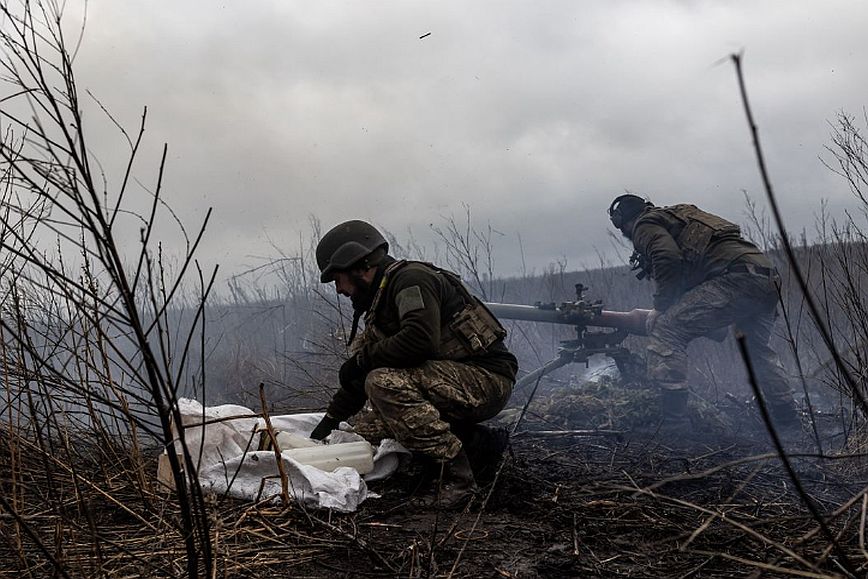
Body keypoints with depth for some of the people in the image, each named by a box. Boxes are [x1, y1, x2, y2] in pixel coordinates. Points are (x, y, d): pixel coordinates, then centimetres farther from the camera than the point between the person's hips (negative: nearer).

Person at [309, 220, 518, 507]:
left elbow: (420, 339, -30)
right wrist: (329, 421, 27)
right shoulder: (381, 299, 18)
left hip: (488, 378, -10)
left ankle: (455, 474, -22)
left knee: (385, 383, -25)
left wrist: (363, 358, -16)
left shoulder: (411, 278, -12)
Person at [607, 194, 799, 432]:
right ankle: (786, 416, 38)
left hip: (736, 276, -9)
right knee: (758, 349, 31)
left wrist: (661, 308, -2)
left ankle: (673, 422, -14)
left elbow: (668, 259, -12)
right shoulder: (681, 214, 35)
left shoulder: (645, 225, 8)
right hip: (769, 280, 9)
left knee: (665, 330, -8)